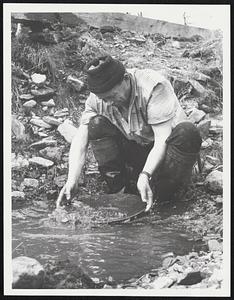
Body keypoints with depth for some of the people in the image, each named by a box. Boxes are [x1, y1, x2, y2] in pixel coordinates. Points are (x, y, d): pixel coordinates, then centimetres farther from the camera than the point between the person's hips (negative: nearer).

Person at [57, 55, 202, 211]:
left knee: (188, 132, -34)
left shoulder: (154, 86, -26)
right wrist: (72, 181, -30)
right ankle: (119, 187, -14)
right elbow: (80, 139, -16)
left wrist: (145, 176, -43)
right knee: (96, 125, -18)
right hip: (134, 152, 3)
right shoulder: (97, 99, -13)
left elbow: (163, 139, -30)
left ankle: (159, 195, -24)